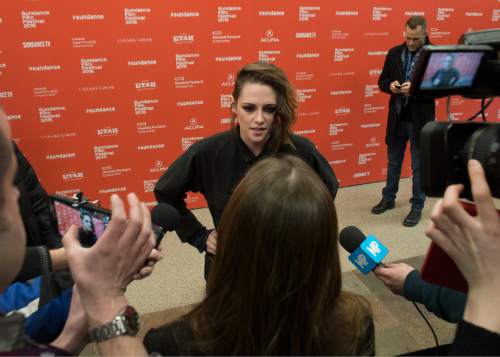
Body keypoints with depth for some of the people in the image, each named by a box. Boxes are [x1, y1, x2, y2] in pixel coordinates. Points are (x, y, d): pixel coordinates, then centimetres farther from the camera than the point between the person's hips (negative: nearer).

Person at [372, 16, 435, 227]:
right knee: (393, 162, 17)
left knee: (419, 166, 7)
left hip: (420, 120, -4)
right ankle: (388, 198, 33)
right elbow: (382, 81, 8)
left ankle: (417, 207, 19)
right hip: (397, 118, 4)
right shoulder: (394, 53, 4)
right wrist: (390, 85, -15)